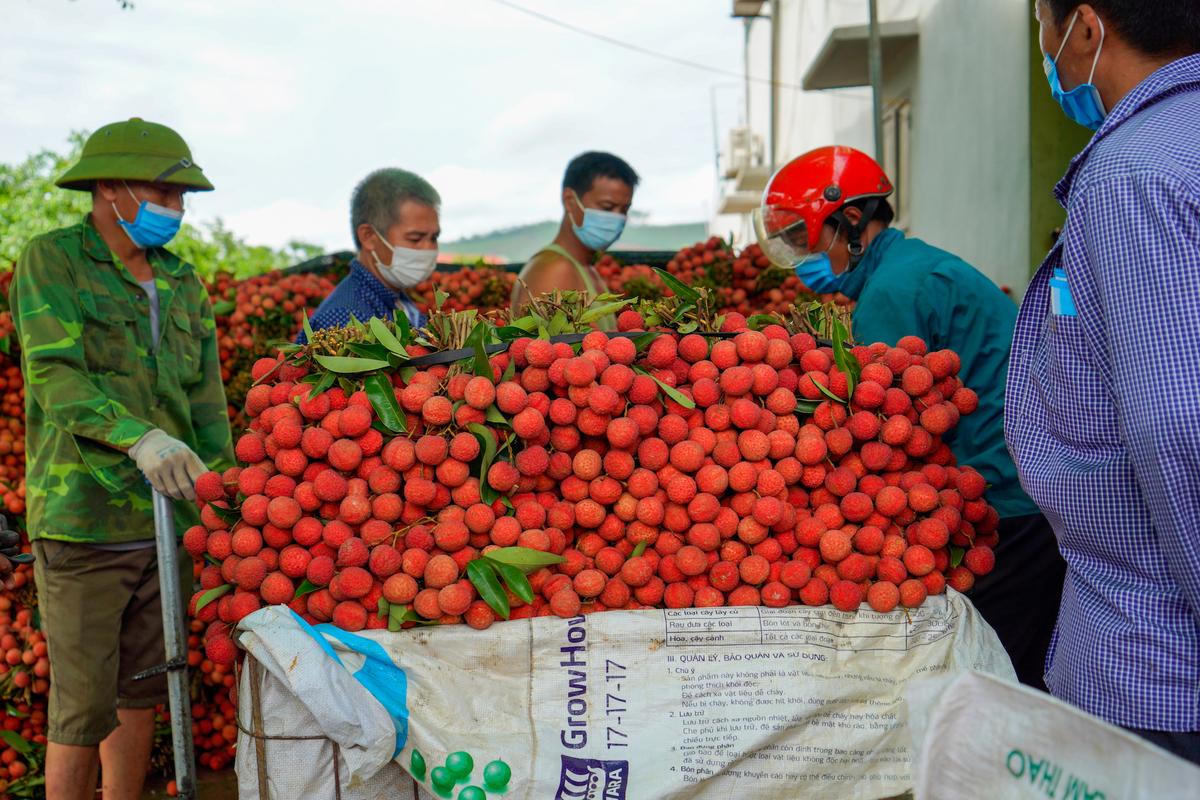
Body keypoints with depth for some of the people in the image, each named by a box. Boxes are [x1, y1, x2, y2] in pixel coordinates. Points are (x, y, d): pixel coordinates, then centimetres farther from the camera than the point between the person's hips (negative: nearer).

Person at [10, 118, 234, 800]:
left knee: (142, 695, 15)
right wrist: (139, 438, -32)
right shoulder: (51, 260, -3)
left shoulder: (183, 284, 14)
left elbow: (207, 404, 10)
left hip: (168, 518, 6)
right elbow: (55, 374, -16)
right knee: (84, 709, 0)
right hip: (83, 524, -5)